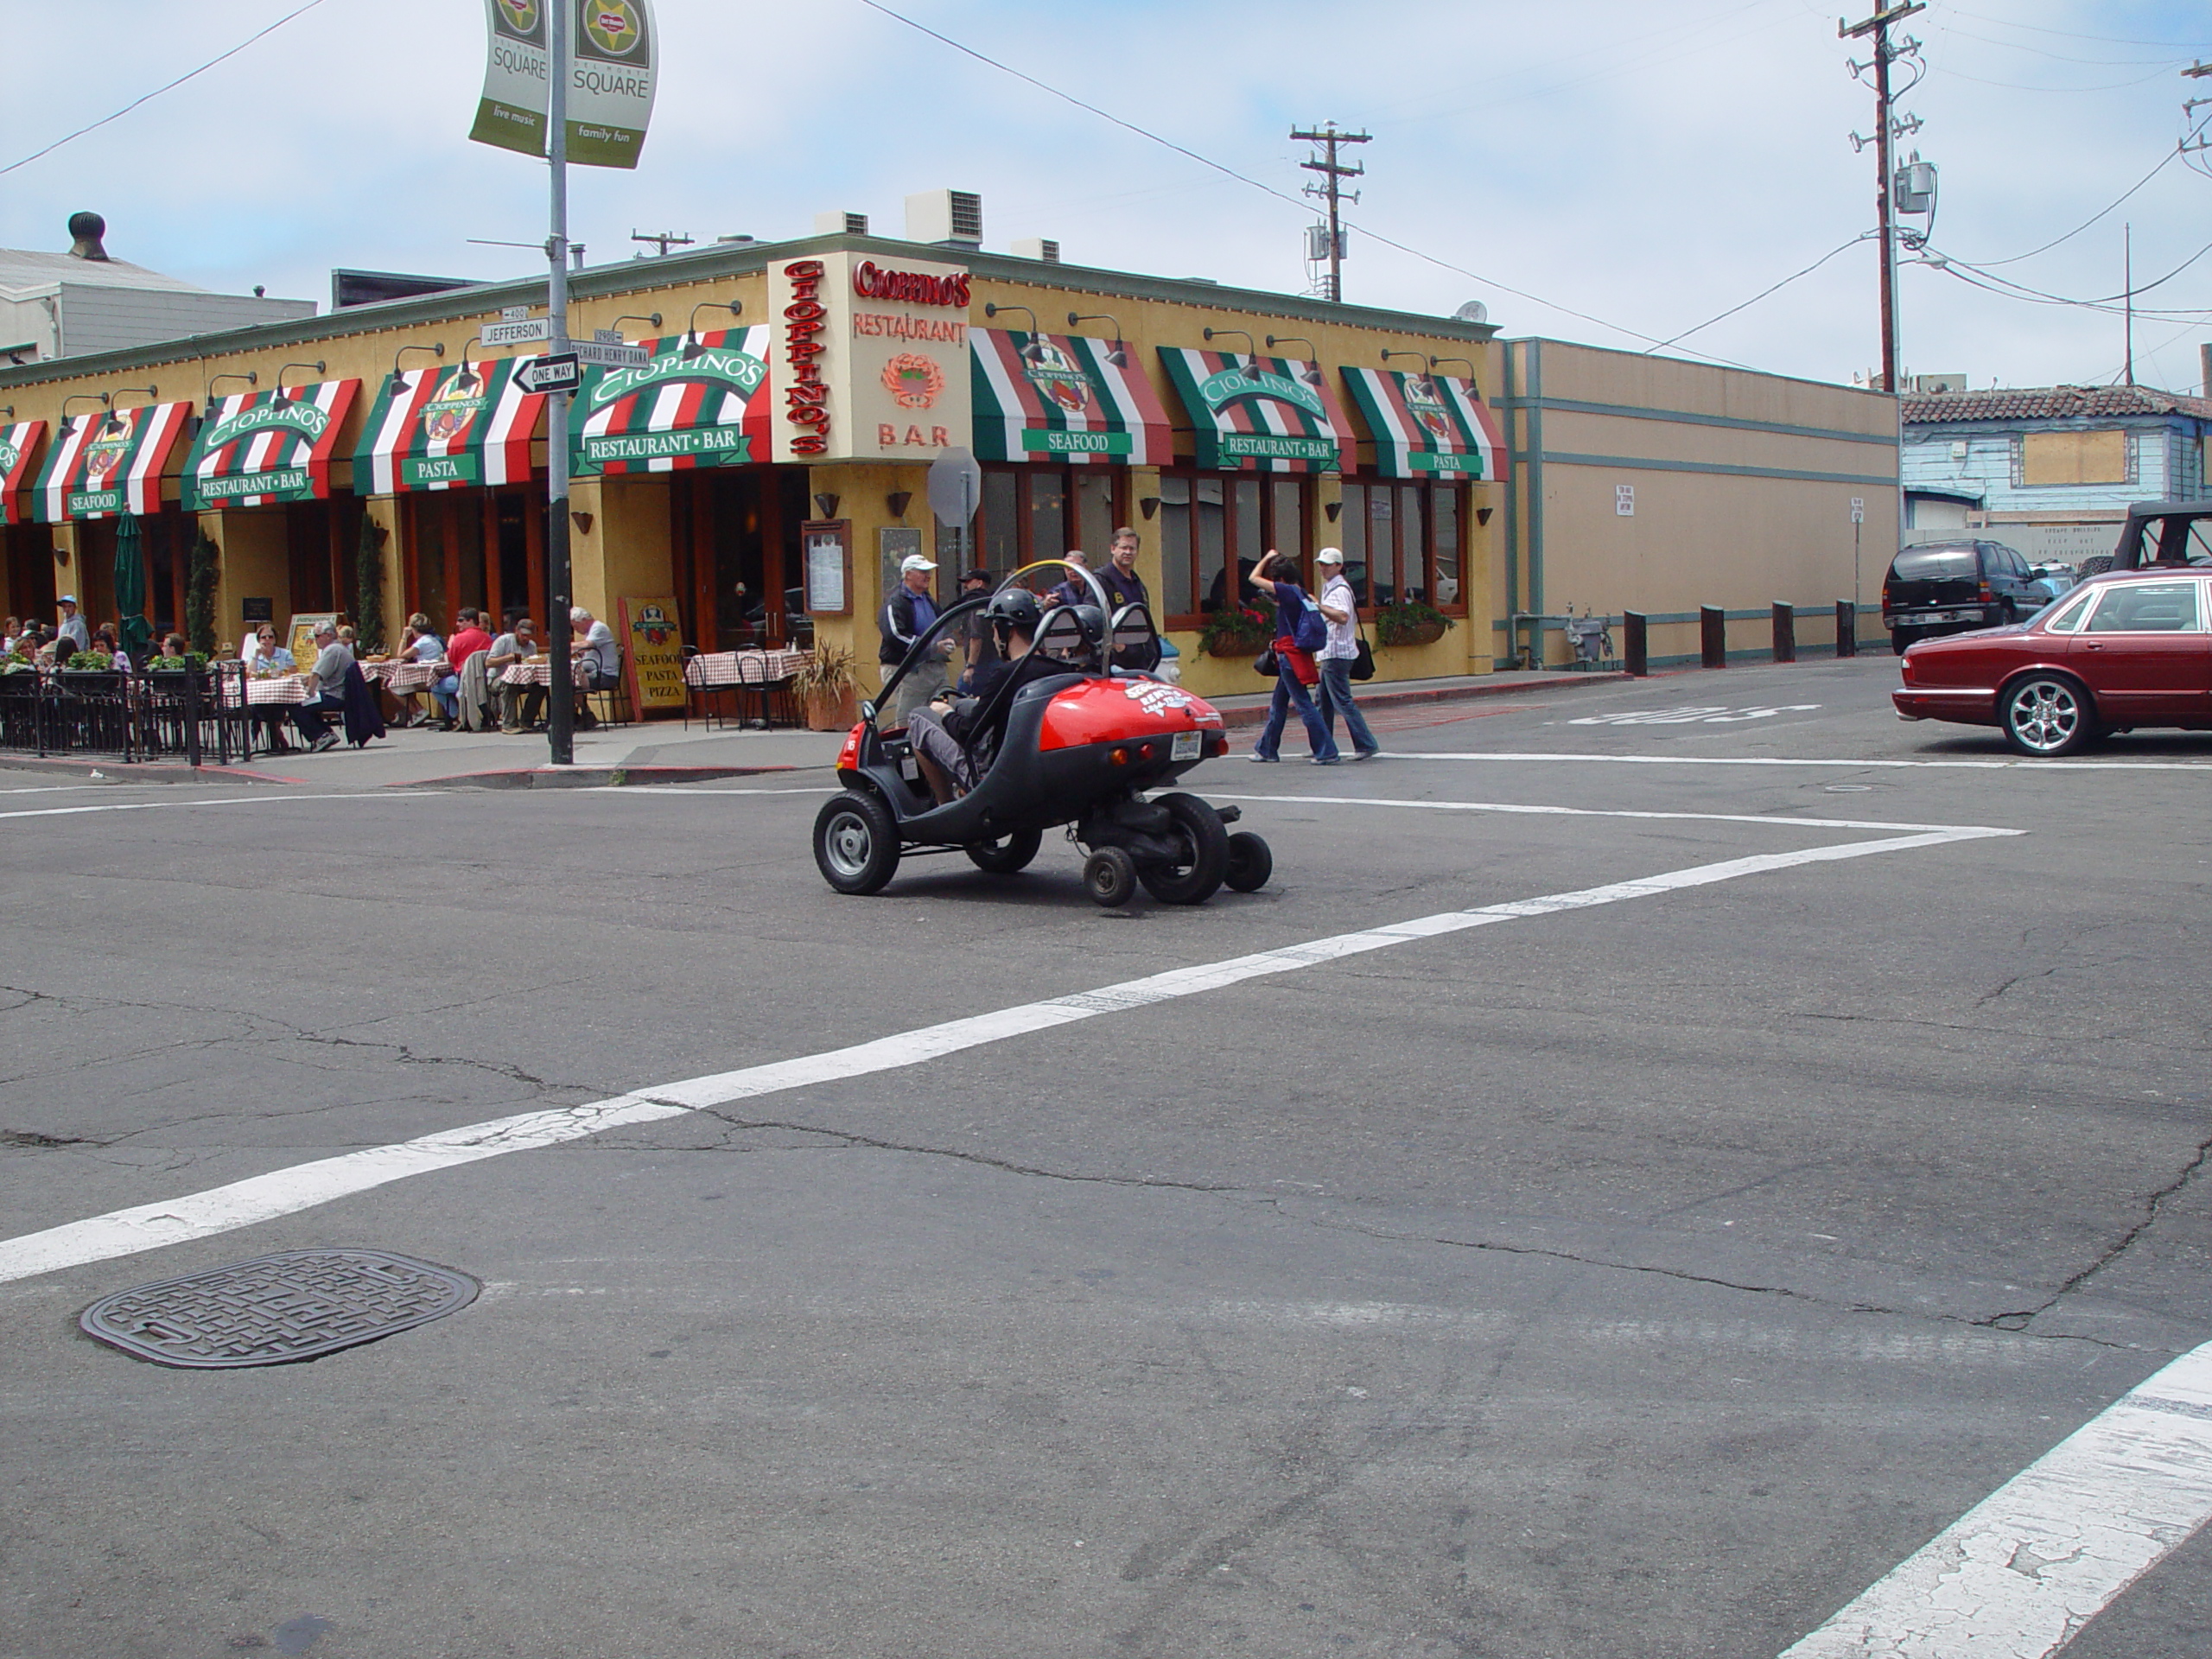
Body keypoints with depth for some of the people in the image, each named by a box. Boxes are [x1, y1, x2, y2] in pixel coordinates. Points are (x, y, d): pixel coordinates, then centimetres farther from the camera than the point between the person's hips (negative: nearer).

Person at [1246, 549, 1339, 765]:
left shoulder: (1287, 592, -17)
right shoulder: (1300, 593, 8)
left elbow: (1253, 578, -13)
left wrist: (1268, 558, -1)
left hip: (1289, 655, -10)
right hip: (1296, 654, 10)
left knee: (1303, 703, -7)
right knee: (1278, 704, 18)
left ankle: (1327, 753, -8)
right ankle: (1267, 749, 29)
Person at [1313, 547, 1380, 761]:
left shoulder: (1340, 589, -13)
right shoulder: (1329, 587, 18)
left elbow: (1342, 617, -31)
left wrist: (1318, 606, -36)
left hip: (1337, 653, -10)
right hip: (1329, 653, 10)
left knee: (1342, 701, -12)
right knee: (1324, 702, 14)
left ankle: (1367, 745, -12)